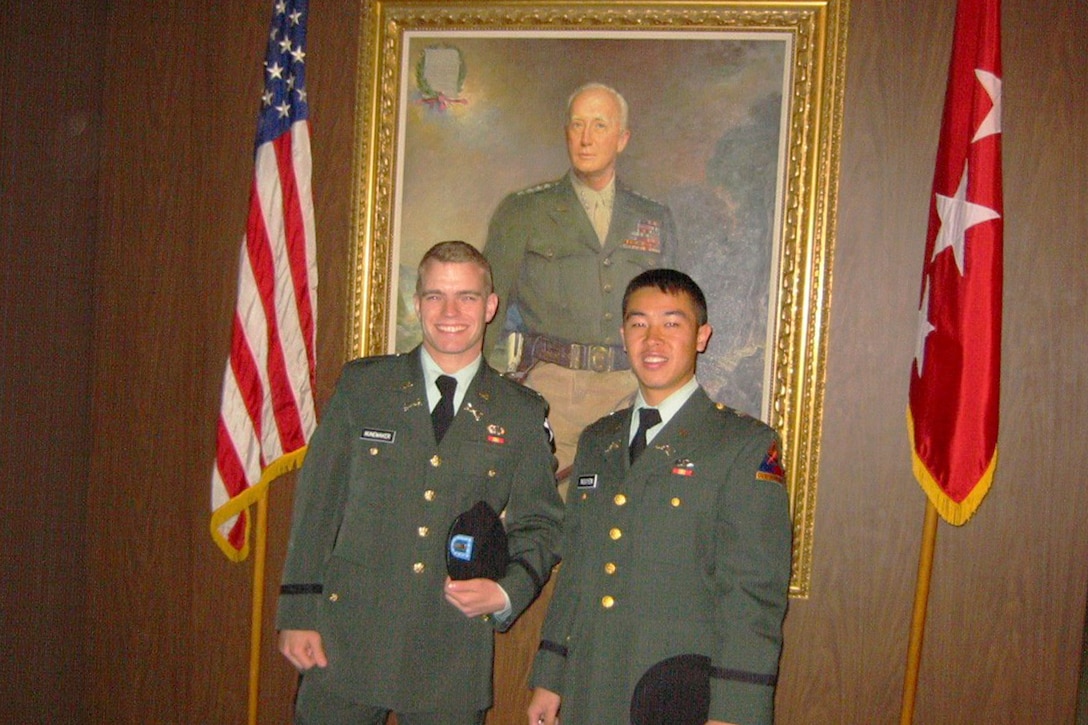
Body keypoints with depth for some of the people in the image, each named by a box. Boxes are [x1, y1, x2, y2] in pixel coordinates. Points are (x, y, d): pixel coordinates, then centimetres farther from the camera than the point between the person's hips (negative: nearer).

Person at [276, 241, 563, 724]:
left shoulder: (522, 414, 6)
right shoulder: (362, 385, 4)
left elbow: (539, 525, 9)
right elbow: (317, 502, 3)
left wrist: (506, 593, -9)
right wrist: (298, 614, -2)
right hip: (346, 644, 0)